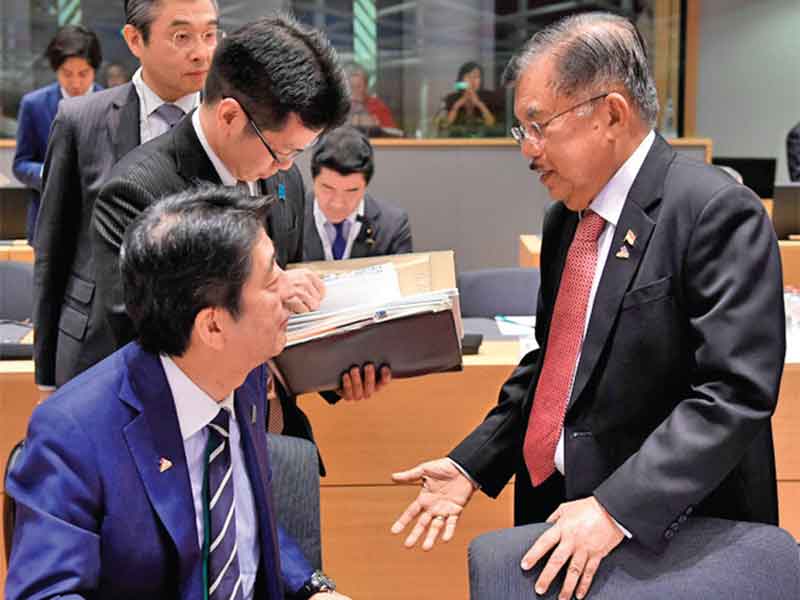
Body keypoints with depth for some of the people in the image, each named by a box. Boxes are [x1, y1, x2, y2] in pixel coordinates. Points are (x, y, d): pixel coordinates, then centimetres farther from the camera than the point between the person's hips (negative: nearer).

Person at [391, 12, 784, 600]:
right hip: (554, 510, 7)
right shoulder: (566, 218, 8)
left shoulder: (718, 213, -16)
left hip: (672, 538, -7)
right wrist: (472, 464, 5)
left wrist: (617, 508, -28)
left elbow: (735, 391, -23)